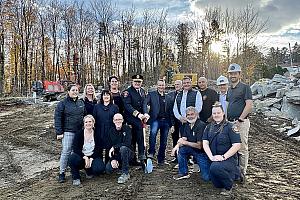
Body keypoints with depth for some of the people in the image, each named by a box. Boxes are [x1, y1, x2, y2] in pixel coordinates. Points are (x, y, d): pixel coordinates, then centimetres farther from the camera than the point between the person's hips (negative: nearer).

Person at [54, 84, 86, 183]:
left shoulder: (81, 103, 12)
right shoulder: (63, 103, -3)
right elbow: (57, 118, -5)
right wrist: (59, 132, -10)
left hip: (80, 131, 5)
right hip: (68, 132, -5)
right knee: (66, 152, -6)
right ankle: (62, 173, 6)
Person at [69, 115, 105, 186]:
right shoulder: (79, 133, -3)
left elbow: (98, 149, -4)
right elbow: (75, 148, -11)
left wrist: (91, 159, -18)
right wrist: (85, 157, -24)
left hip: (93, 157, 1)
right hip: (81, 157, 0)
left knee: (100, 169, -29)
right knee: (72, 158, -34)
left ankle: (89, 172, 10)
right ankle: (76, 178, -8)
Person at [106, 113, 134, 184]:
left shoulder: (127, 128, -9)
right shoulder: (111, 131, 0)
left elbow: (128, 143, -22)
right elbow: (109, 146, -5)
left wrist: (114, 147, -26)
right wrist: (112, 159, -19)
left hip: (127, 153, -3)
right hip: (116, 155, 3)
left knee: (123, 148, -36)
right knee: (108, 169, -22)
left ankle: (125, 174, -23)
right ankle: (119, 165, 13)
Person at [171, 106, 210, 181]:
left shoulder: (201, 125, -22)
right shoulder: (187, 125, 4)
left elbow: (199, 146, -23)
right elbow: (183, 139, -2)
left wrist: (185, 142, -25)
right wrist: (177, 145, -23)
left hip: (202, 152, -7)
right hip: (193, 150, 7)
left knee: (206, 177, -14)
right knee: (181, 149, -18)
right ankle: (183, 173, -2)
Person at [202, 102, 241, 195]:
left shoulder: (229, 127, -6)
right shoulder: (209, 127, 9)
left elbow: (237, 145, -13)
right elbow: (205, 143, 0)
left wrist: (223, 156, -20)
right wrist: (211, 157, -15)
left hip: (228, 159, -5)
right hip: (214, 159, 6)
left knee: (215, 167, -35)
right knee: (217, 185, 1)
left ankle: (228, 186, -5)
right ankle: (231, 173, 29)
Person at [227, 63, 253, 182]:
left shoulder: (245, 87, -6)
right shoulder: (229, 89, 17)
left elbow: (249, 105, -14)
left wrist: (240, 119, -16)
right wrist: (227, 119, 12)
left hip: (241, 122, -7)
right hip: (230, 122, 8)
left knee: (242, 149, -1)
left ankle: (242, 173, 9)